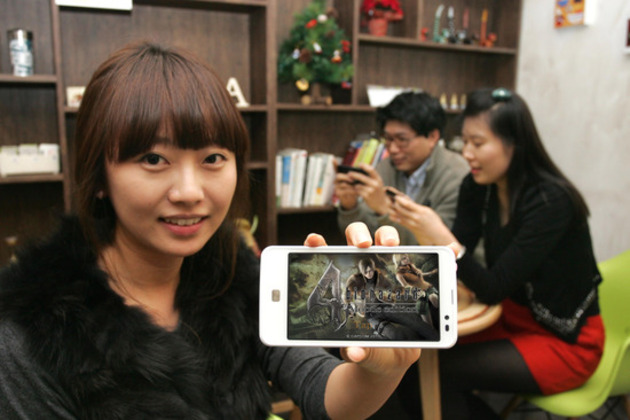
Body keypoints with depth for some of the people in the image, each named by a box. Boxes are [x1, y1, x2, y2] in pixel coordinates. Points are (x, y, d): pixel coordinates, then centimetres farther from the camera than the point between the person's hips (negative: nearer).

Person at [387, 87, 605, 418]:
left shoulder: (550, 201, -25)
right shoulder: (477, 188, -5)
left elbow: (492, 289, -26)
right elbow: (451, 265, -6)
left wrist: (443, 239, -40)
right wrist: (422, 230, -24)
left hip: (566, 341, -6)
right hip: (512, 317, 6)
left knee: (438, 371, -18)